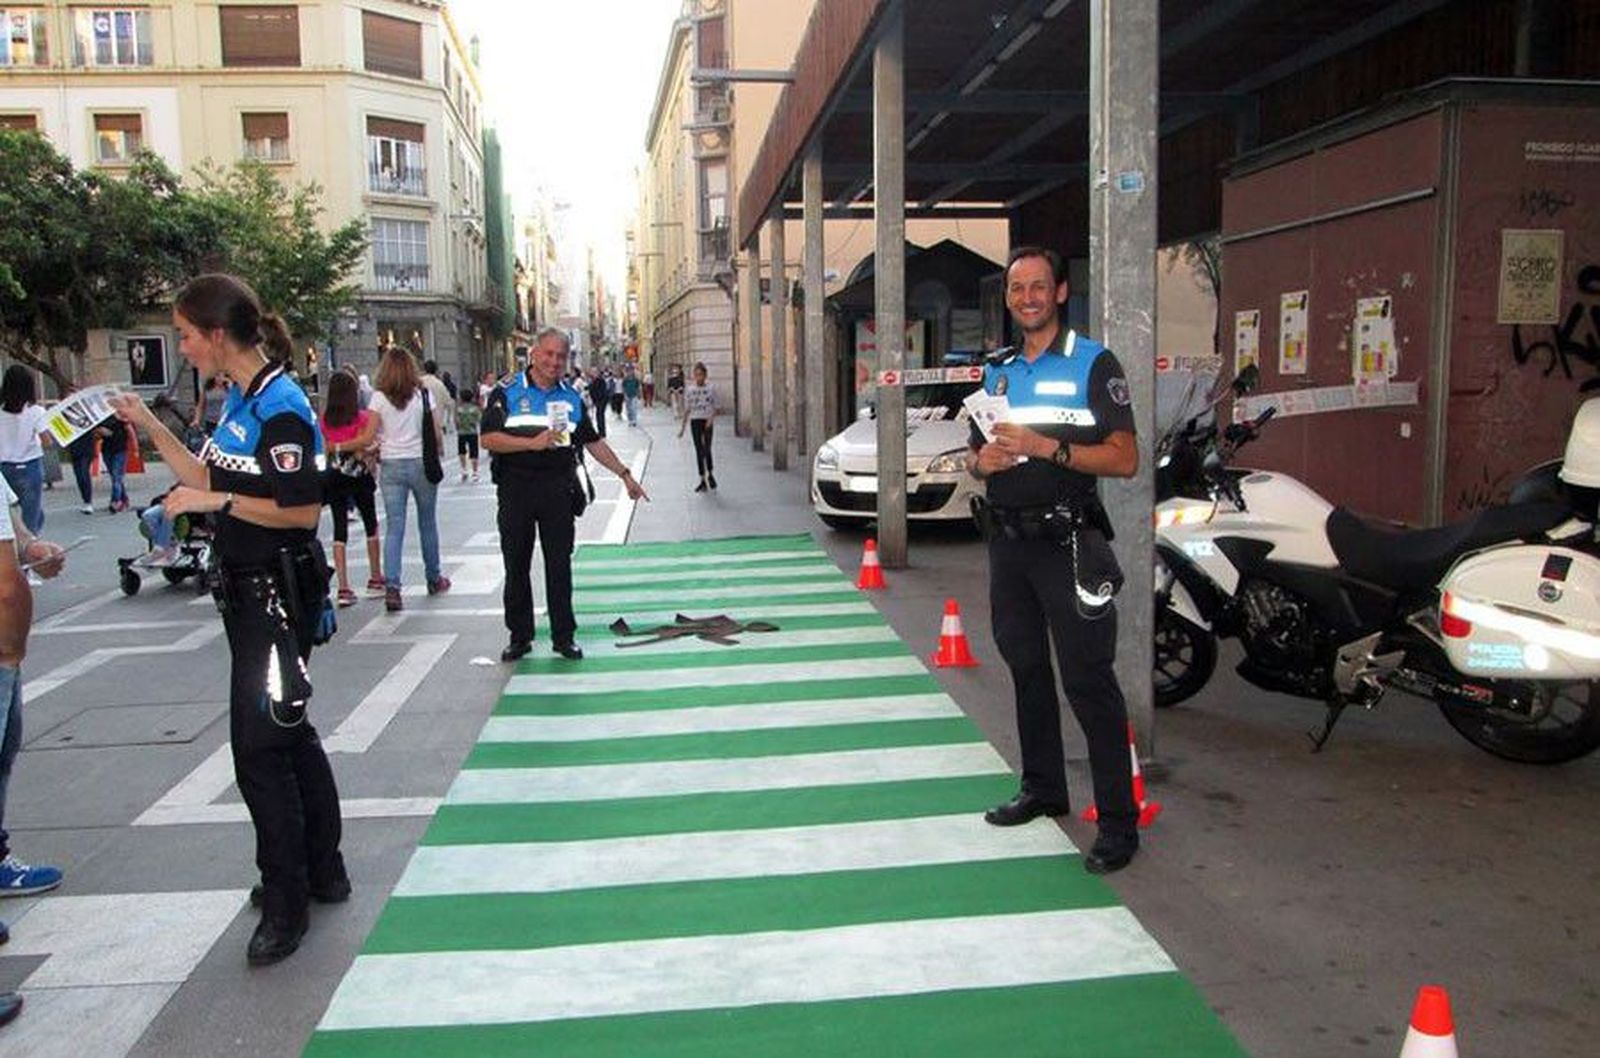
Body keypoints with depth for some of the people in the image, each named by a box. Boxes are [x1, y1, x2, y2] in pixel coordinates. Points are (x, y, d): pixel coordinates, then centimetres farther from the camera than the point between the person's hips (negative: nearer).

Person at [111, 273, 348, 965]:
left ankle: (286, 903, 9)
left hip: (279, 591, -10)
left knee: (260, 743, -5)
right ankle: (321, 872, 33)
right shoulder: (239, 400, 11)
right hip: (248, 589, 10)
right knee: (286, 731, 18)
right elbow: (209, 480, 17)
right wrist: (150, 427, 13)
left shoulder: (280, 408, -19)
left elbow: (303, 510, -21)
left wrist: (217, 502, -18)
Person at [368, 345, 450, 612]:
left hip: (391, 465, 0)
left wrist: (376, 450, 10)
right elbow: (436, 432, -4)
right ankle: (434, 579, 27)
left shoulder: (378, 397, -3)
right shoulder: (423, 394, -3)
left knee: (394, 527, 1)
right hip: (421, 462, 0)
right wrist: (439, 451, 14)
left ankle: (392, 587, -10)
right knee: (427, 522, 15)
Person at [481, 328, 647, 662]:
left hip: (558, 488, 2)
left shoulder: (571, 397, 11)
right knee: (516, 566, 6)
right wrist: (532, 443, -19)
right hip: (516, 488, -2)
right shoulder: (508, 391, 0)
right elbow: (487, 438, -9)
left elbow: (593, 442, 16)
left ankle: (563, 635, 12)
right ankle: (519, 636, 17)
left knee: (559, 565, 4)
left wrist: (625, 474, 14)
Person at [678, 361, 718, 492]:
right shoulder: (689, 390, 3)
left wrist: (711, 419, -15)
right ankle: (703, 480, 9)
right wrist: (682, 427, 7)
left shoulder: (711, 390, 0)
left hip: (707, 422, -1)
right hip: (695, 421, 1)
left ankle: (710, 474, 21)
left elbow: (715, 408, 3)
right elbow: (687, 410, 8)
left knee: (707, 449, -6)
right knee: (699, 451, 2)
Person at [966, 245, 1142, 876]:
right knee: (1026, 669, 15)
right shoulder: (998, 371, 17)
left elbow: (1124, 459, -11)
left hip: (1067, 540, -7)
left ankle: (1118, 822, -2)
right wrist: (982, 461, -1)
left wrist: (1047, 447, -21)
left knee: (1088, 680, -8)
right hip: (1008, 539, 7)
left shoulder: (1093, 364, -4)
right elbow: (977, 454, 23)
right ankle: (1042, 789, 29)